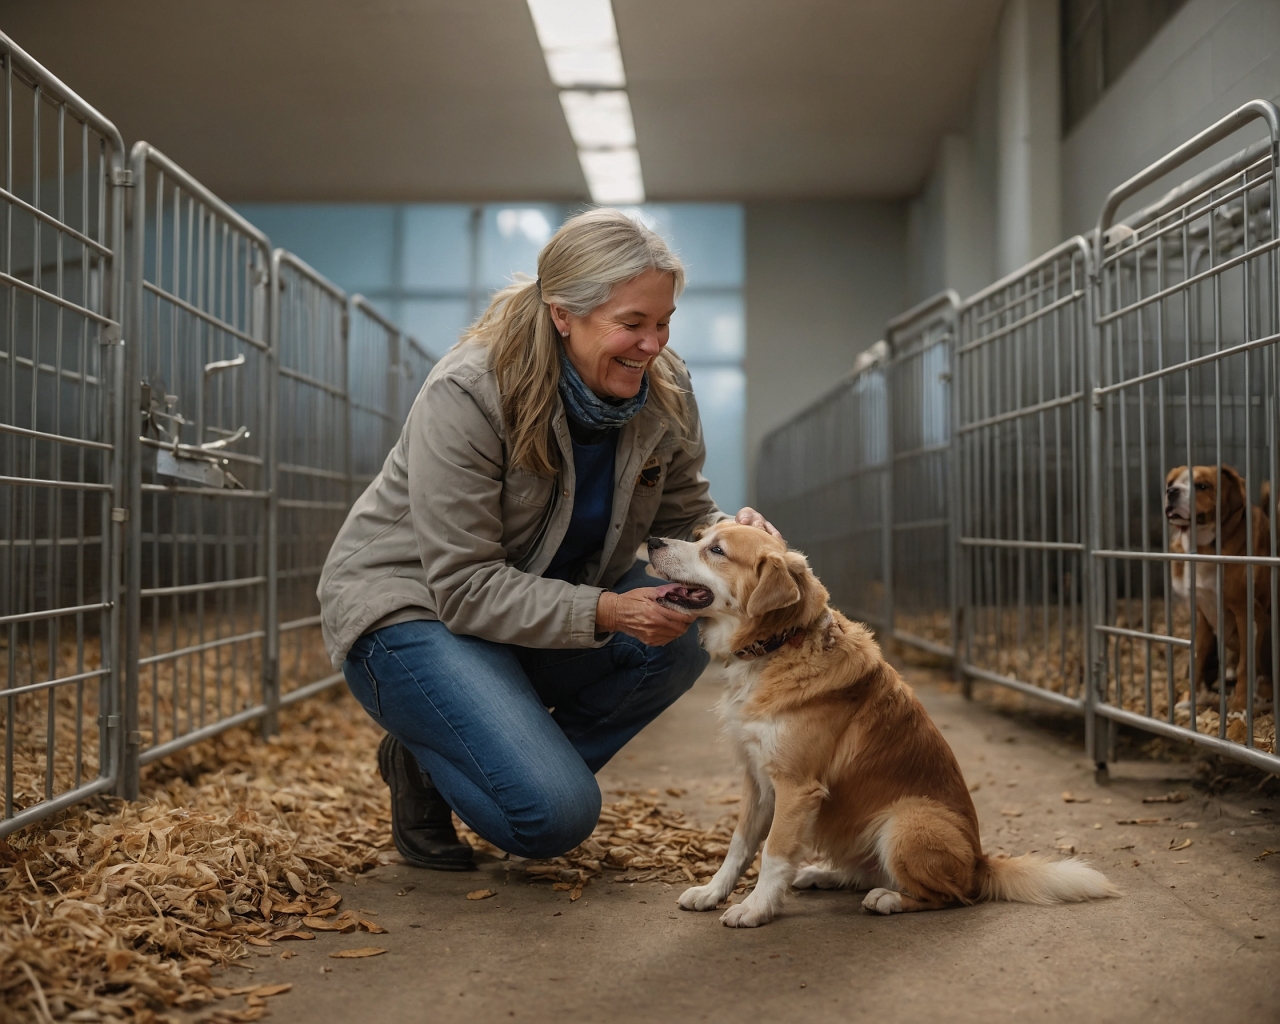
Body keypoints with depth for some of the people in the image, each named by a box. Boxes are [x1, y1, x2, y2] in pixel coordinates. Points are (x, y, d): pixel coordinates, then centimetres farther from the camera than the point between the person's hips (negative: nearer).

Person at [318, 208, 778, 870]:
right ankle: (423, 763, 8)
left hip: (543, 599, 7)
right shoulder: (465, 396, -26)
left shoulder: (663, 392, -9)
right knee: (556, 815, -24)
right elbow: (464, 588, -26)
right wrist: (604, 611, -36)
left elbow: (684, 516, 1)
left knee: (682, 631, -24)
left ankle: (535, 762, -2)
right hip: (411, 609, -6)